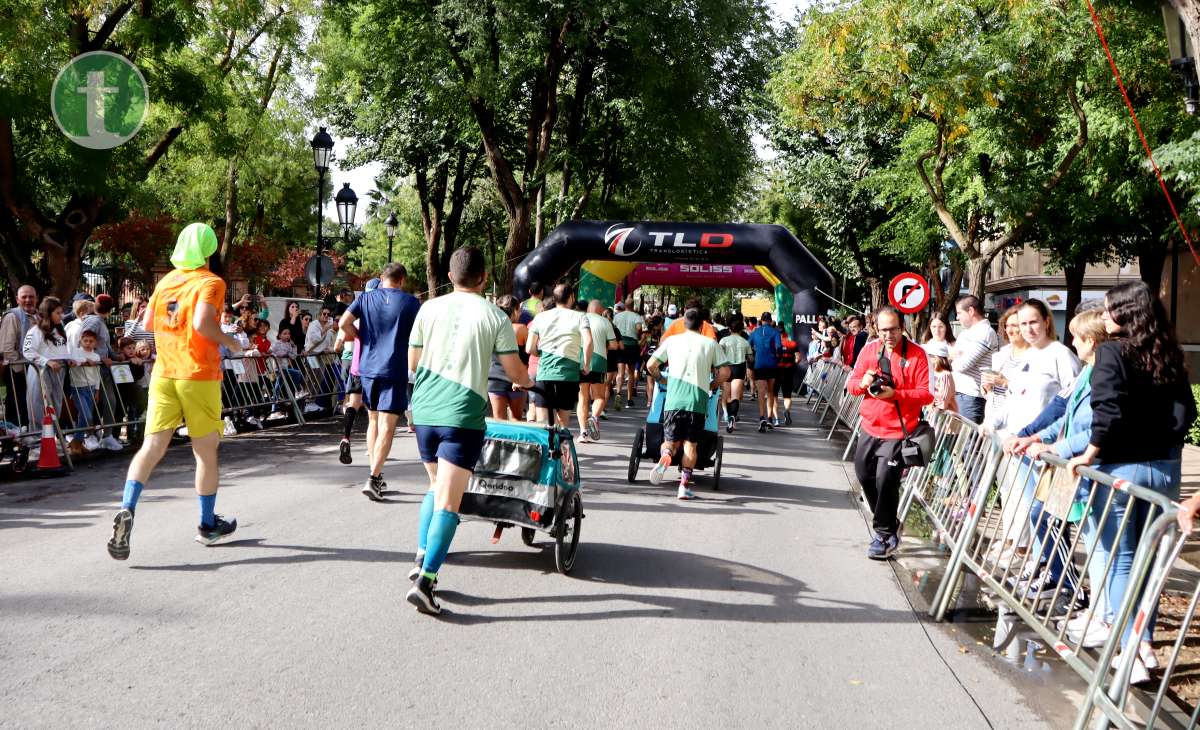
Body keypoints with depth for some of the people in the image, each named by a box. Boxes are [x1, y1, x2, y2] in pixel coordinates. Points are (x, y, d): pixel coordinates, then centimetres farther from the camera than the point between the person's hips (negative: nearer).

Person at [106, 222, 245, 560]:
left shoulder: (166, 281, 11)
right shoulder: (210, 282, -7)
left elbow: (147, 323, 17)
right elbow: (202, 323, -22)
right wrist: (229, 342, -6)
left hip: (163, 373, 5)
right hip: (199, 375, -4)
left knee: (152, 447, -1)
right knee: (206, 451, 9)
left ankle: (126, 511, -22)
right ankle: (208, 525, 22)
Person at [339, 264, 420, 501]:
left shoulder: (366, 298, 6)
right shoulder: (410, 302, -1)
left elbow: (344, 324, -6)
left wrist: (359, 335, 11)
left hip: (368, 368, 4)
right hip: (395, 371, -4)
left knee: (374, 423, 17)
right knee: (387, 427, -5)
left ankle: (377, 475, 22)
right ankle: (373, 478, -17)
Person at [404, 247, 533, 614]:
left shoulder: (429, 308, 6)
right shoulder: (495, 317, -3)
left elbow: (413, 361, 15)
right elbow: (515, 372, 1)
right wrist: (529, 382, 24)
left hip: (425, 410, 4)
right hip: (462, 416, -4)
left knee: (436, 487, 24)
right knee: (448, 502, -4)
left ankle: (421, 559, 19)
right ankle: (425, 580, -12)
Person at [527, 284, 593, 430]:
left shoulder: (540, 317, 8)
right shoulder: (580, 317, 2)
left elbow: (530, 349, 3)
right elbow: (588, 343, -14)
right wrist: (586, 365, 0)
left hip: (544, 373, 1)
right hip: (568, 374, -1)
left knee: (541, 422, 1)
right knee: (564, 421, 13)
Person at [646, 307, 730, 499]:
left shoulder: (672, 341, 10)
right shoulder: (711, 344, 8)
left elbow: (651, 365, 10)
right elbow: (725, 372, 3)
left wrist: (661, 380, 26)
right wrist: (711, 386, 19)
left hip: (673, 400, 1)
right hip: (698, 401, -1)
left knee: (671, 441, 11)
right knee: (690, 444, 7)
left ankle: (666, 455, -23)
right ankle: (684, 485, -2)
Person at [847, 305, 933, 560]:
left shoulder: (916, 354, -9)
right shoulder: (869, 350, 5)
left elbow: (927, 394, -12)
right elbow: (852, 383, 10)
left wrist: (895, 394, -24)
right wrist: (863, 383, -13)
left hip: (898, 431, -6)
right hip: (870, 427, 6)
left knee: (886, 480, -11)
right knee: (864, 474, 13)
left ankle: (885, 535, 6)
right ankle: (889, 524, 34)